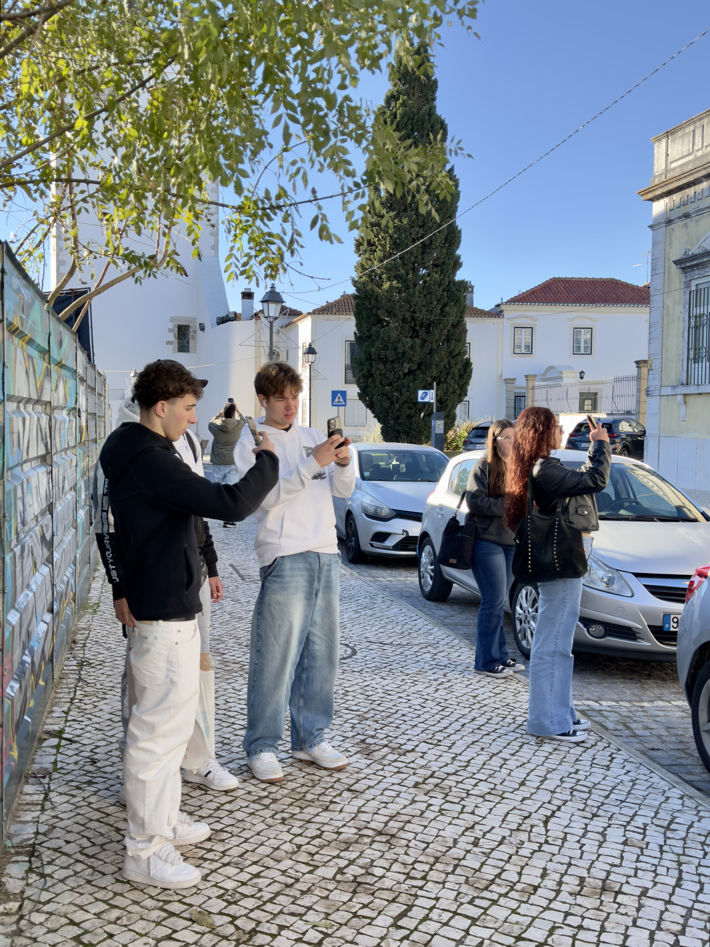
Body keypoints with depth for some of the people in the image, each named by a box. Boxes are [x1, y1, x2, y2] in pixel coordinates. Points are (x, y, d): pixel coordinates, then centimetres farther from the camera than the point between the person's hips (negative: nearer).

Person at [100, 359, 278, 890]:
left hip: (168, 609, 11)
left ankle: (164, 819, 35)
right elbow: (231, 504, -27)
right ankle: (146, 851, 8)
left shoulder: (137, 454, 12)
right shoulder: (150, 461, -23)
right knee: (160, 730, -3)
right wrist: (268, 461, -12)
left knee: (173, 721, 21)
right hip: (164, 615, -11)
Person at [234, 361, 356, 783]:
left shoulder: (312, 436, 17)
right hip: (284, 557, -6)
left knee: (323, 652, 10)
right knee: (276, 656, -5)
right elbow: (265, 495, -14)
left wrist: (344, 463, -8)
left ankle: (311, 739, 22)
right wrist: (313, 463, -20)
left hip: (326, 555, 6)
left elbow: (344, 490, 13)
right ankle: (262, 747, 7)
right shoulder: (252, 441, 0)